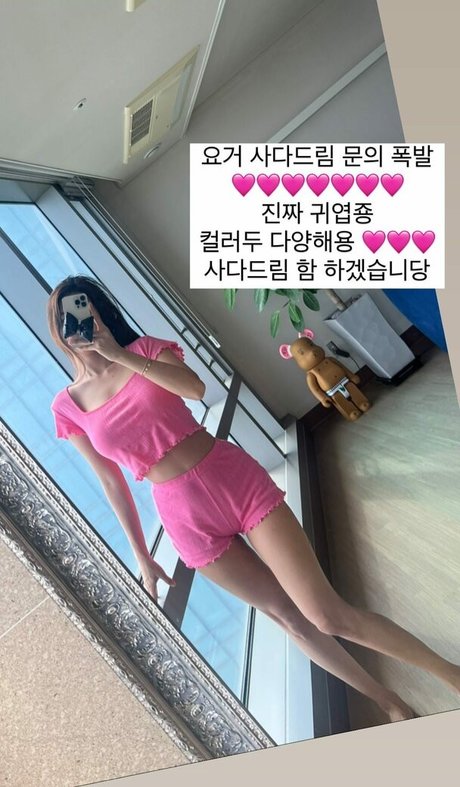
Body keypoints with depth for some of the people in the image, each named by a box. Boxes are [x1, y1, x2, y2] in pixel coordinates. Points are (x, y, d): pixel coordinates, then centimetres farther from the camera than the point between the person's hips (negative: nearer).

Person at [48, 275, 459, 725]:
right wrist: (141, 556, 12)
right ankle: (392, 705, 34)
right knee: (290, 617, 12)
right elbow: (111, 481, 8)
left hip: (235, 480, -1)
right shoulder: (69, 406, 5)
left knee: (328, 616, -1)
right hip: (186, 517, 2)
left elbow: (195, 388, -19)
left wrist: (121, 355, -19)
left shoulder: (143, 349, 1)